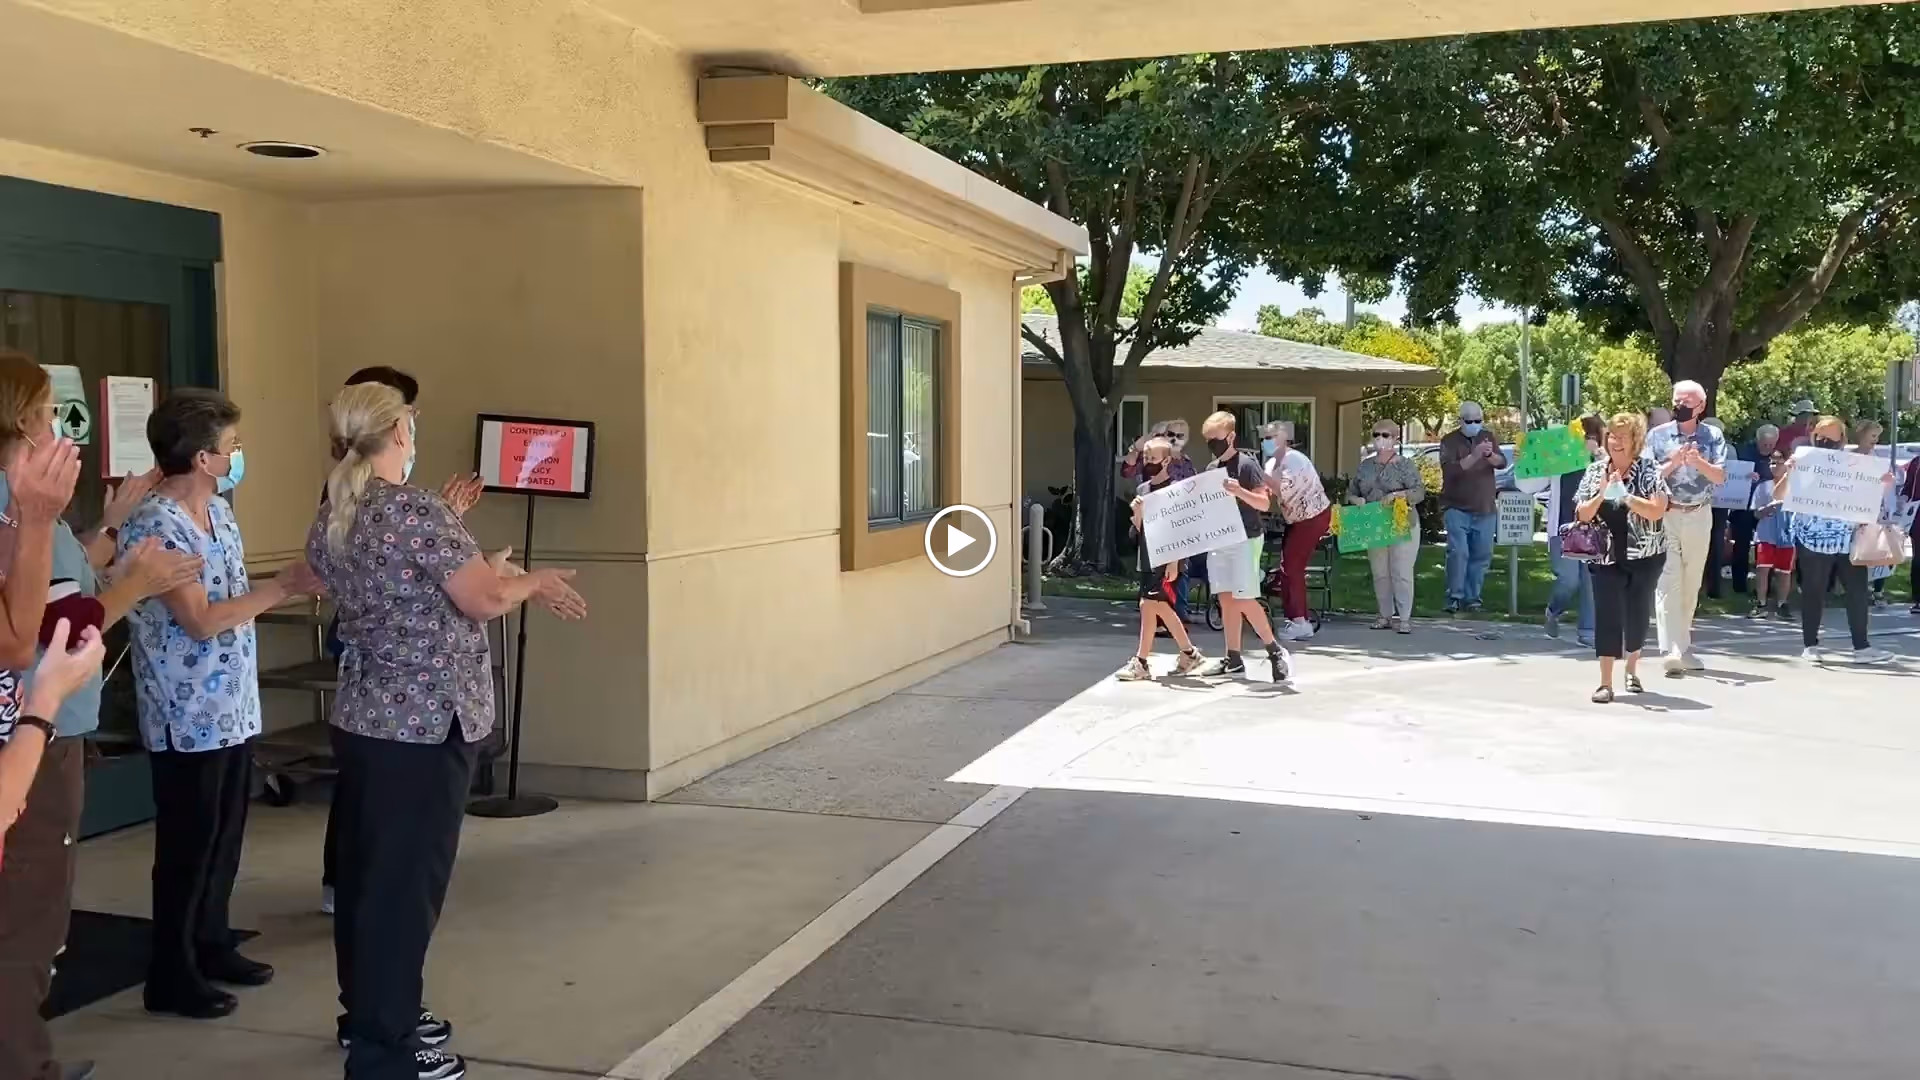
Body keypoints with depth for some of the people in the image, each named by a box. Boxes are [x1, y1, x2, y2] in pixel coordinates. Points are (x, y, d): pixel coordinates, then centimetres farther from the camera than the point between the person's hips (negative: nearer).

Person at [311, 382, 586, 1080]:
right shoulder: (416, 510, -18)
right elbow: (483, 601, -17)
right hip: (426, 726, -9)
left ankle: (365, 1016, 31)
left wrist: (498, 576, 21)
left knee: (364, 872, 17)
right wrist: (531, 581, 2)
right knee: (406, 884, -1)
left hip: (360, 720, 9)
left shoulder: (328, 523, 9)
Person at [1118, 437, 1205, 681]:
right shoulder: (1143, 489, 12)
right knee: (1161, 608, 12)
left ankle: (1140, 663, -6)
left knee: (1148, 605, -12)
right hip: (1147, 559, 7)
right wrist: (1137, 511, -7)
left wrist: (1173, 562, -16)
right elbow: (1138, 528, 13)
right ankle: (1189, 653, 26)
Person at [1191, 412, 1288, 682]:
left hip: (1245, 539, -7)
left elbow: (1264, 503, -13)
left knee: (1245, 600, -10)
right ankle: (1233, 658, 12)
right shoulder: (1211, 467, 13)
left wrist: (1239, 492, -29)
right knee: (1226, 599, 7)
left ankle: (1275, 650, 3)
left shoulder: (1246, 463, -9)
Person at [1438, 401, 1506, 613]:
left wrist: (1490, 455, -27)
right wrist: (1474, 456, -34)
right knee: (1458, 552, -15)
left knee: (1482, 555, 4)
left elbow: (1502, 463, -4)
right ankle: (1454, 597, -9)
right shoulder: (1449, 441, -4)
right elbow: (1450, 470, -19)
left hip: (1485, 509, 4)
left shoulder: (1487, 436, 10)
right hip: (1457, 508, -4)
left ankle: (1472, 597, 12)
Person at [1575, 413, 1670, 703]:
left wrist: (1624, 495, -24)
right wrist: (1601, 494, -16)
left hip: (1644, 556, -1)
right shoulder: (1595, 471, 3)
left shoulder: (1649, 470, -5)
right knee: (1607, 616, -5)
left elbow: (1658, 510, -16)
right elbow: (1581, 515, 1)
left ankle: (1632, 671, 33)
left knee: (1638, 614, 8)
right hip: (1606, 558, 1)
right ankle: (1605, 684, -4)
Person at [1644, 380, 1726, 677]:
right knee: (1668, 583, -10)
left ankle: (1683, 647, 25)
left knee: (1691, 585, 12)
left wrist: (1699, 461, -23)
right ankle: (1671, 652, -17)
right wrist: (1673, 462, -19)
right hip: (1665, 516, -2)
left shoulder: (1713, 436, 4)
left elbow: (1720, 477, -6)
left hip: (1699, 516, 2)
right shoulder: (1658, 435, 1)